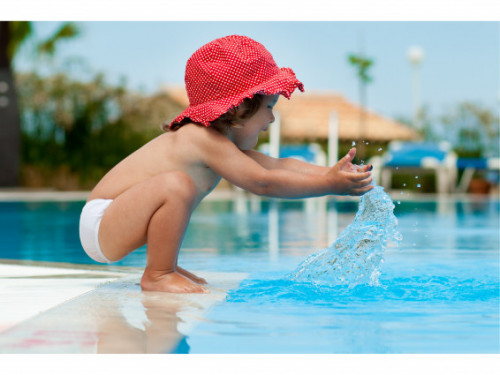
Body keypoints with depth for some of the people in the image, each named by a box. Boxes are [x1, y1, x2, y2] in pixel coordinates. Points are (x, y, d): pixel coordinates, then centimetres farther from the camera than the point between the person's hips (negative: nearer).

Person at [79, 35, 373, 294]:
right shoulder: (208, 141, -20)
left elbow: (277, 166, 11)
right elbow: (263, 183, -22)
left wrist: (333, 172, -1)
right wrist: (329, 185, -20)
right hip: (100, 224, -11)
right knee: (176, 184, -32)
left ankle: (166, 268, 24)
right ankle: (158, 276, -17)